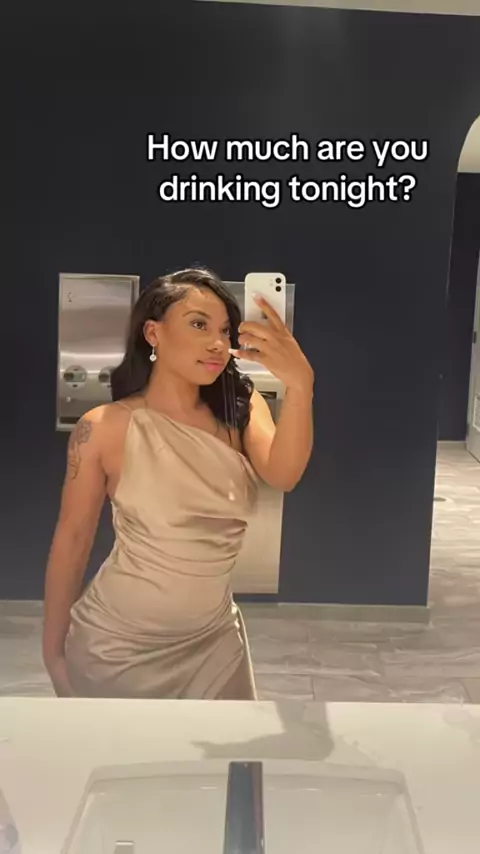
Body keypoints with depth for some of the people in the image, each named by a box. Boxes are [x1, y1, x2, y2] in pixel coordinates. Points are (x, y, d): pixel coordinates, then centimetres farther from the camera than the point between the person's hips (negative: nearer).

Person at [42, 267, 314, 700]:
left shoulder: (241, 409, -6)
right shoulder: (105, 427, -14)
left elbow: (283, 475, -24)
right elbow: (72, 539, -7)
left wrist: (299, 385, -42)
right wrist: (54, 653, -1)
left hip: (214, 642, 3)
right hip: (115, 645, -3)